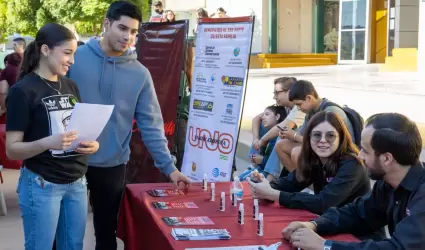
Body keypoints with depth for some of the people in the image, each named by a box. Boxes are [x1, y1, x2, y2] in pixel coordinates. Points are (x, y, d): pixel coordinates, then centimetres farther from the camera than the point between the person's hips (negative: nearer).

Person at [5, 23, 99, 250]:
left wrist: (92, 143, -5)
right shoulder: (23, 91, -11)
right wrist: (47, 143, -30)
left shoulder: (71, 86, 8)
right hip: (41, 186, -6)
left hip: (77, 183, 6)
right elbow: (12, 149, -13)